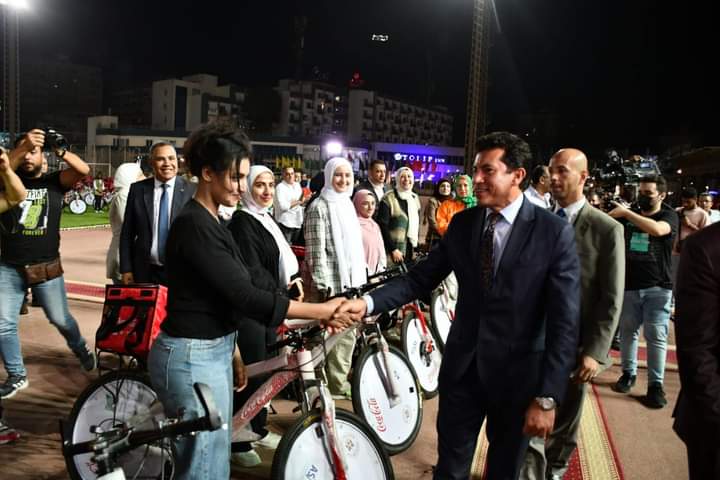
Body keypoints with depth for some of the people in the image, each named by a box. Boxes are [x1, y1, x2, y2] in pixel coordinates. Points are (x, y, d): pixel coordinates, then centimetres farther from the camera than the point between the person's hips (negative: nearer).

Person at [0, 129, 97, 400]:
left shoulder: (54, 182, 2)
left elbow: (83, 170, -15)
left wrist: (59, 150, -26)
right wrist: (22, 147, -29)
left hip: (47, 268, -1)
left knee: (60, 319, 11)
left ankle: (81, 349, 39)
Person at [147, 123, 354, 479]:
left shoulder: (209, 222, 11)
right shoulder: (194, 226, -20)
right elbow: (244, 296, -25)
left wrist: (232, 352, 20)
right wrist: (321, 311, -22)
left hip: (211, 352, 10)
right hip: (192, 358, -10)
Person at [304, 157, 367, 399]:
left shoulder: (347, 204, 15)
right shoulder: (320, 207, -9)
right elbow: (316, 250, -14)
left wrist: (361, 277, 18)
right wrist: (324, 286, -17)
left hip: (350, 280, 8)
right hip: (330, 284, -8)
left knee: (347, 333, 12)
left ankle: (340, 382, 24)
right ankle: (336, 384, 5)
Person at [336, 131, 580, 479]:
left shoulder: (555, 232, -13)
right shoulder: (462, 223, 0)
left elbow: (564, 322, -14)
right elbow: (421, 277, 0)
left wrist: (547, 397, -17)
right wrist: (368, 302, -16)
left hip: (517, 372, -2)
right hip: (462, 365, 3)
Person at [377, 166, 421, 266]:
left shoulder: (415, 198, 12)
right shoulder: (389, 199, -9)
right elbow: (382, 226, -13)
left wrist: (416, 246, 10)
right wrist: (393, 249, -16)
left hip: (411, 251, 6)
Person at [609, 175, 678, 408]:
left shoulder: (669, 215, -2)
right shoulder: (629, 215, 10)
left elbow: (657, 229, -24)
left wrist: (626, 212, -23)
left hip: (657, 287, -3)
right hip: (629, 284, 3)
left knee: (656, 336, -1)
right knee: (627, 331, 9)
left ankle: (656, 384, 7)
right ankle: (629, 372, 24)